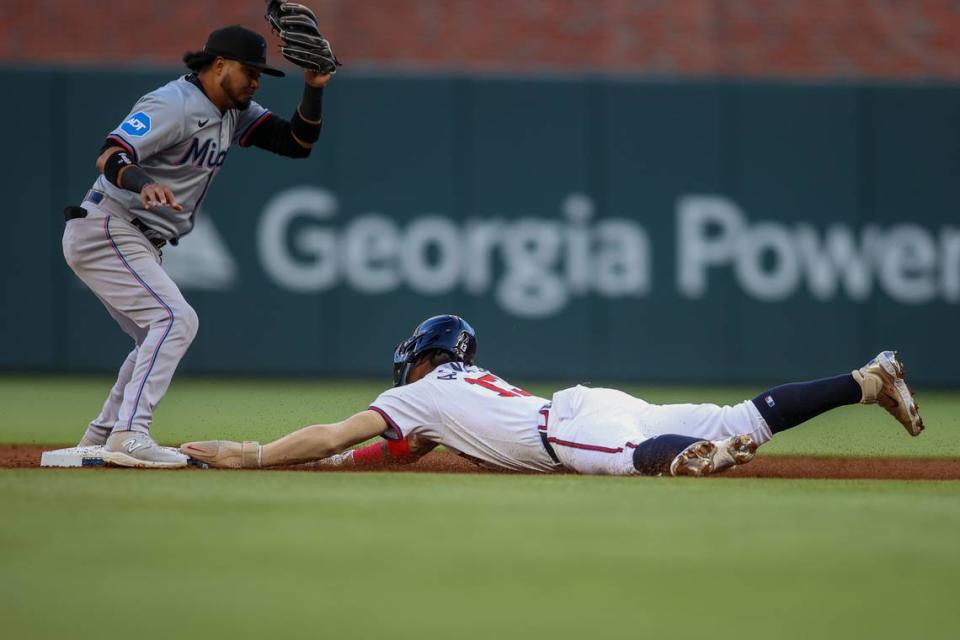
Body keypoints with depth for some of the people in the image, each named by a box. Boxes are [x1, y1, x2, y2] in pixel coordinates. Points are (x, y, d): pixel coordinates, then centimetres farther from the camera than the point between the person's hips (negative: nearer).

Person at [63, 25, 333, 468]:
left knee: (160, 335, 17)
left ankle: (100, 438, 23)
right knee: (176, 319, -21)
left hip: (138, 245, 10)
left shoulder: (234, 114, 11)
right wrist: (144, 184, -50)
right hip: (104, 229, -10)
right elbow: (109, 157, -29)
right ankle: (129, 435, -27)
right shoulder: (172, 104, -18)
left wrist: (314, 90, -8)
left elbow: (298, 143, 7)